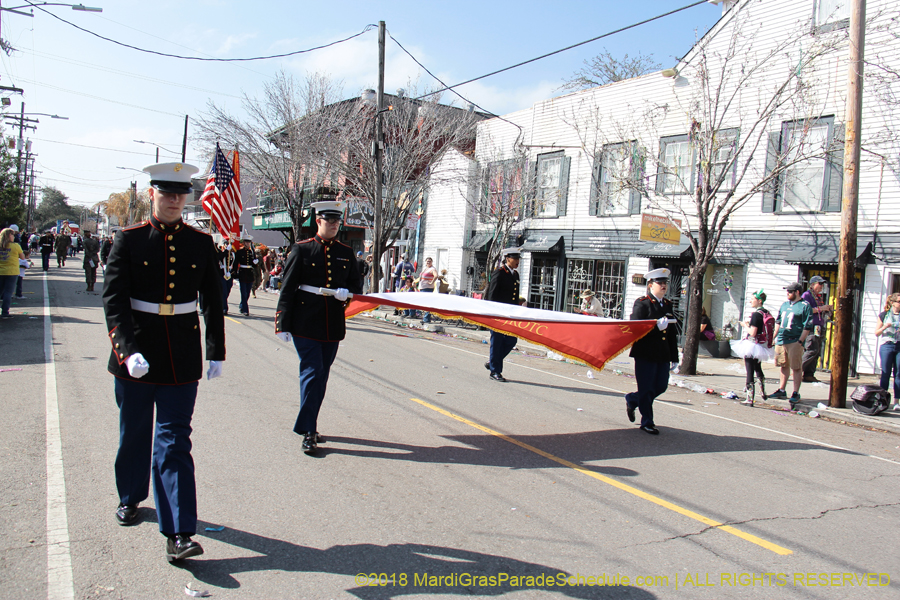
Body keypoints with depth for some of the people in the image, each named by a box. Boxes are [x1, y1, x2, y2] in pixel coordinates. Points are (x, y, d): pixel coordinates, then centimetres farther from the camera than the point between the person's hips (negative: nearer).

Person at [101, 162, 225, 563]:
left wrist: (216, 353, 6)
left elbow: (213, 302, 7)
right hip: (135, 355, 0)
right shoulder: (129, 240, -3)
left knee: (175, 442, -3)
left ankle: (178, 534, -4)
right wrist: (129, 349, -22)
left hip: (182, 359, 0)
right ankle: (130, 497, 43)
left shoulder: (201, 244, 3)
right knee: (134, 434, 17)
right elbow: (113, 300, -9)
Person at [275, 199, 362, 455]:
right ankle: (308, 431, -2)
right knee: (312, 372, -8)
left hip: (333, 326, 4)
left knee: (321, 376, 11)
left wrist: (347, 292, -9)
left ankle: (309, 424, 24)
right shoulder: (302, 249, -1)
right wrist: (283, 325, -7)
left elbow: (356, 285, 16)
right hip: (306, 325, -4)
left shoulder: (346, 253, 11)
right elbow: (288, 288, -3)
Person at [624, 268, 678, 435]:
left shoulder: (668, 304, 15)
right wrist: (657, 326, -25)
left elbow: (673, 332, 17)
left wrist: (674, 357, 14)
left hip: (663, 355, 7)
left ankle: (632, 399, 33)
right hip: (646, 353, -6)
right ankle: (647, 422, 14)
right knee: (647, 388, 0)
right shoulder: (641, 303, -4)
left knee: (661, 386, 9)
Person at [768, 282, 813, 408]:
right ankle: (781, 390, 21)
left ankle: (796, 393, 1)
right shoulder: (784, 305, 16)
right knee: (784, 366, 14)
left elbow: (807, 326, -9)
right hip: (781, 340, 7)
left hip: (795, 342, -7)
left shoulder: (804, 306, -5)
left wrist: (800, 341, -15)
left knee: (796, 368, -3)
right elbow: (778, 322, 22)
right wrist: (775, 337, 15)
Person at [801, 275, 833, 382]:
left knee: (817, 352, 4)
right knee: (812, 350, -17)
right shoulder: (806, 295, -4)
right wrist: (820, 308, -15)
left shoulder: (818, 297, 23)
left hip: (819, 328, 9)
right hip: (811, 328, -9)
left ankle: (809, 374, 5)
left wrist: (828, 309, 11)